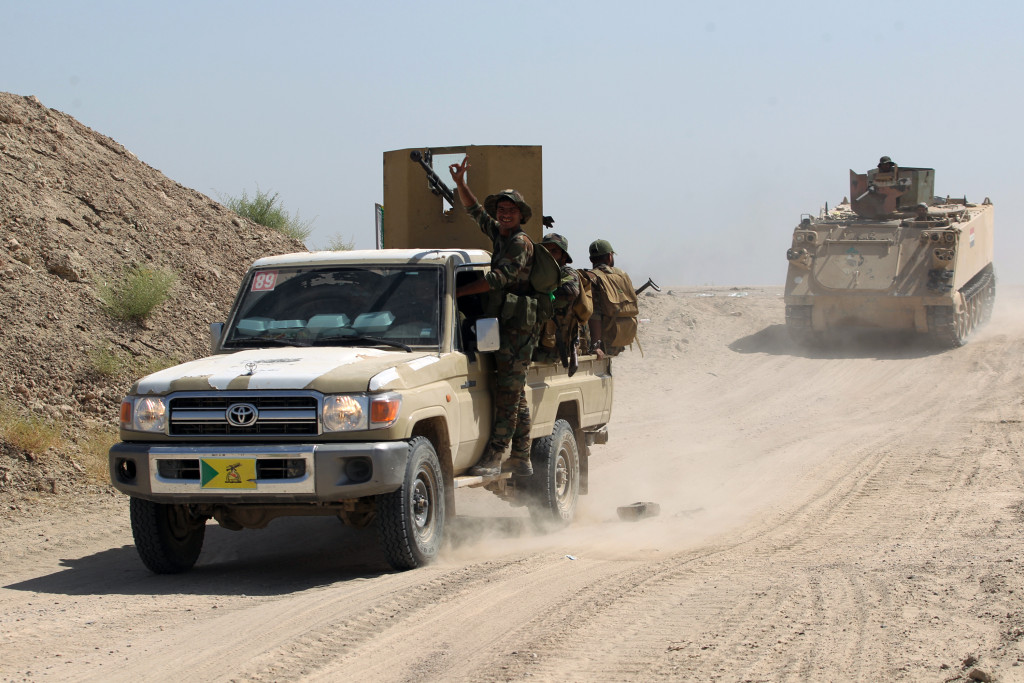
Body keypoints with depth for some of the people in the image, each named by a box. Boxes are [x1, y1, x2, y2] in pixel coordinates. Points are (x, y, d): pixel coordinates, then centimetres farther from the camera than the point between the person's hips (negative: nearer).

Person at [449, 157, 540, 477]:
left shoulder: (520, 243, -10)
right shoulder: (499, 234, 16)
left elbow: (499, 279, -20)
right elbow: (476, 211, 26)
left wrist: (457, 292, -19)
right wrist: (460, 184, 12)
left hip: (517, 329, -9)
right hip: (506, 327, 9)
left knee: (507, 395, -11)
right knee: (516, 396, 10)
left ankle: (493, 458, -15)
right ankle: (521, 459, 13)